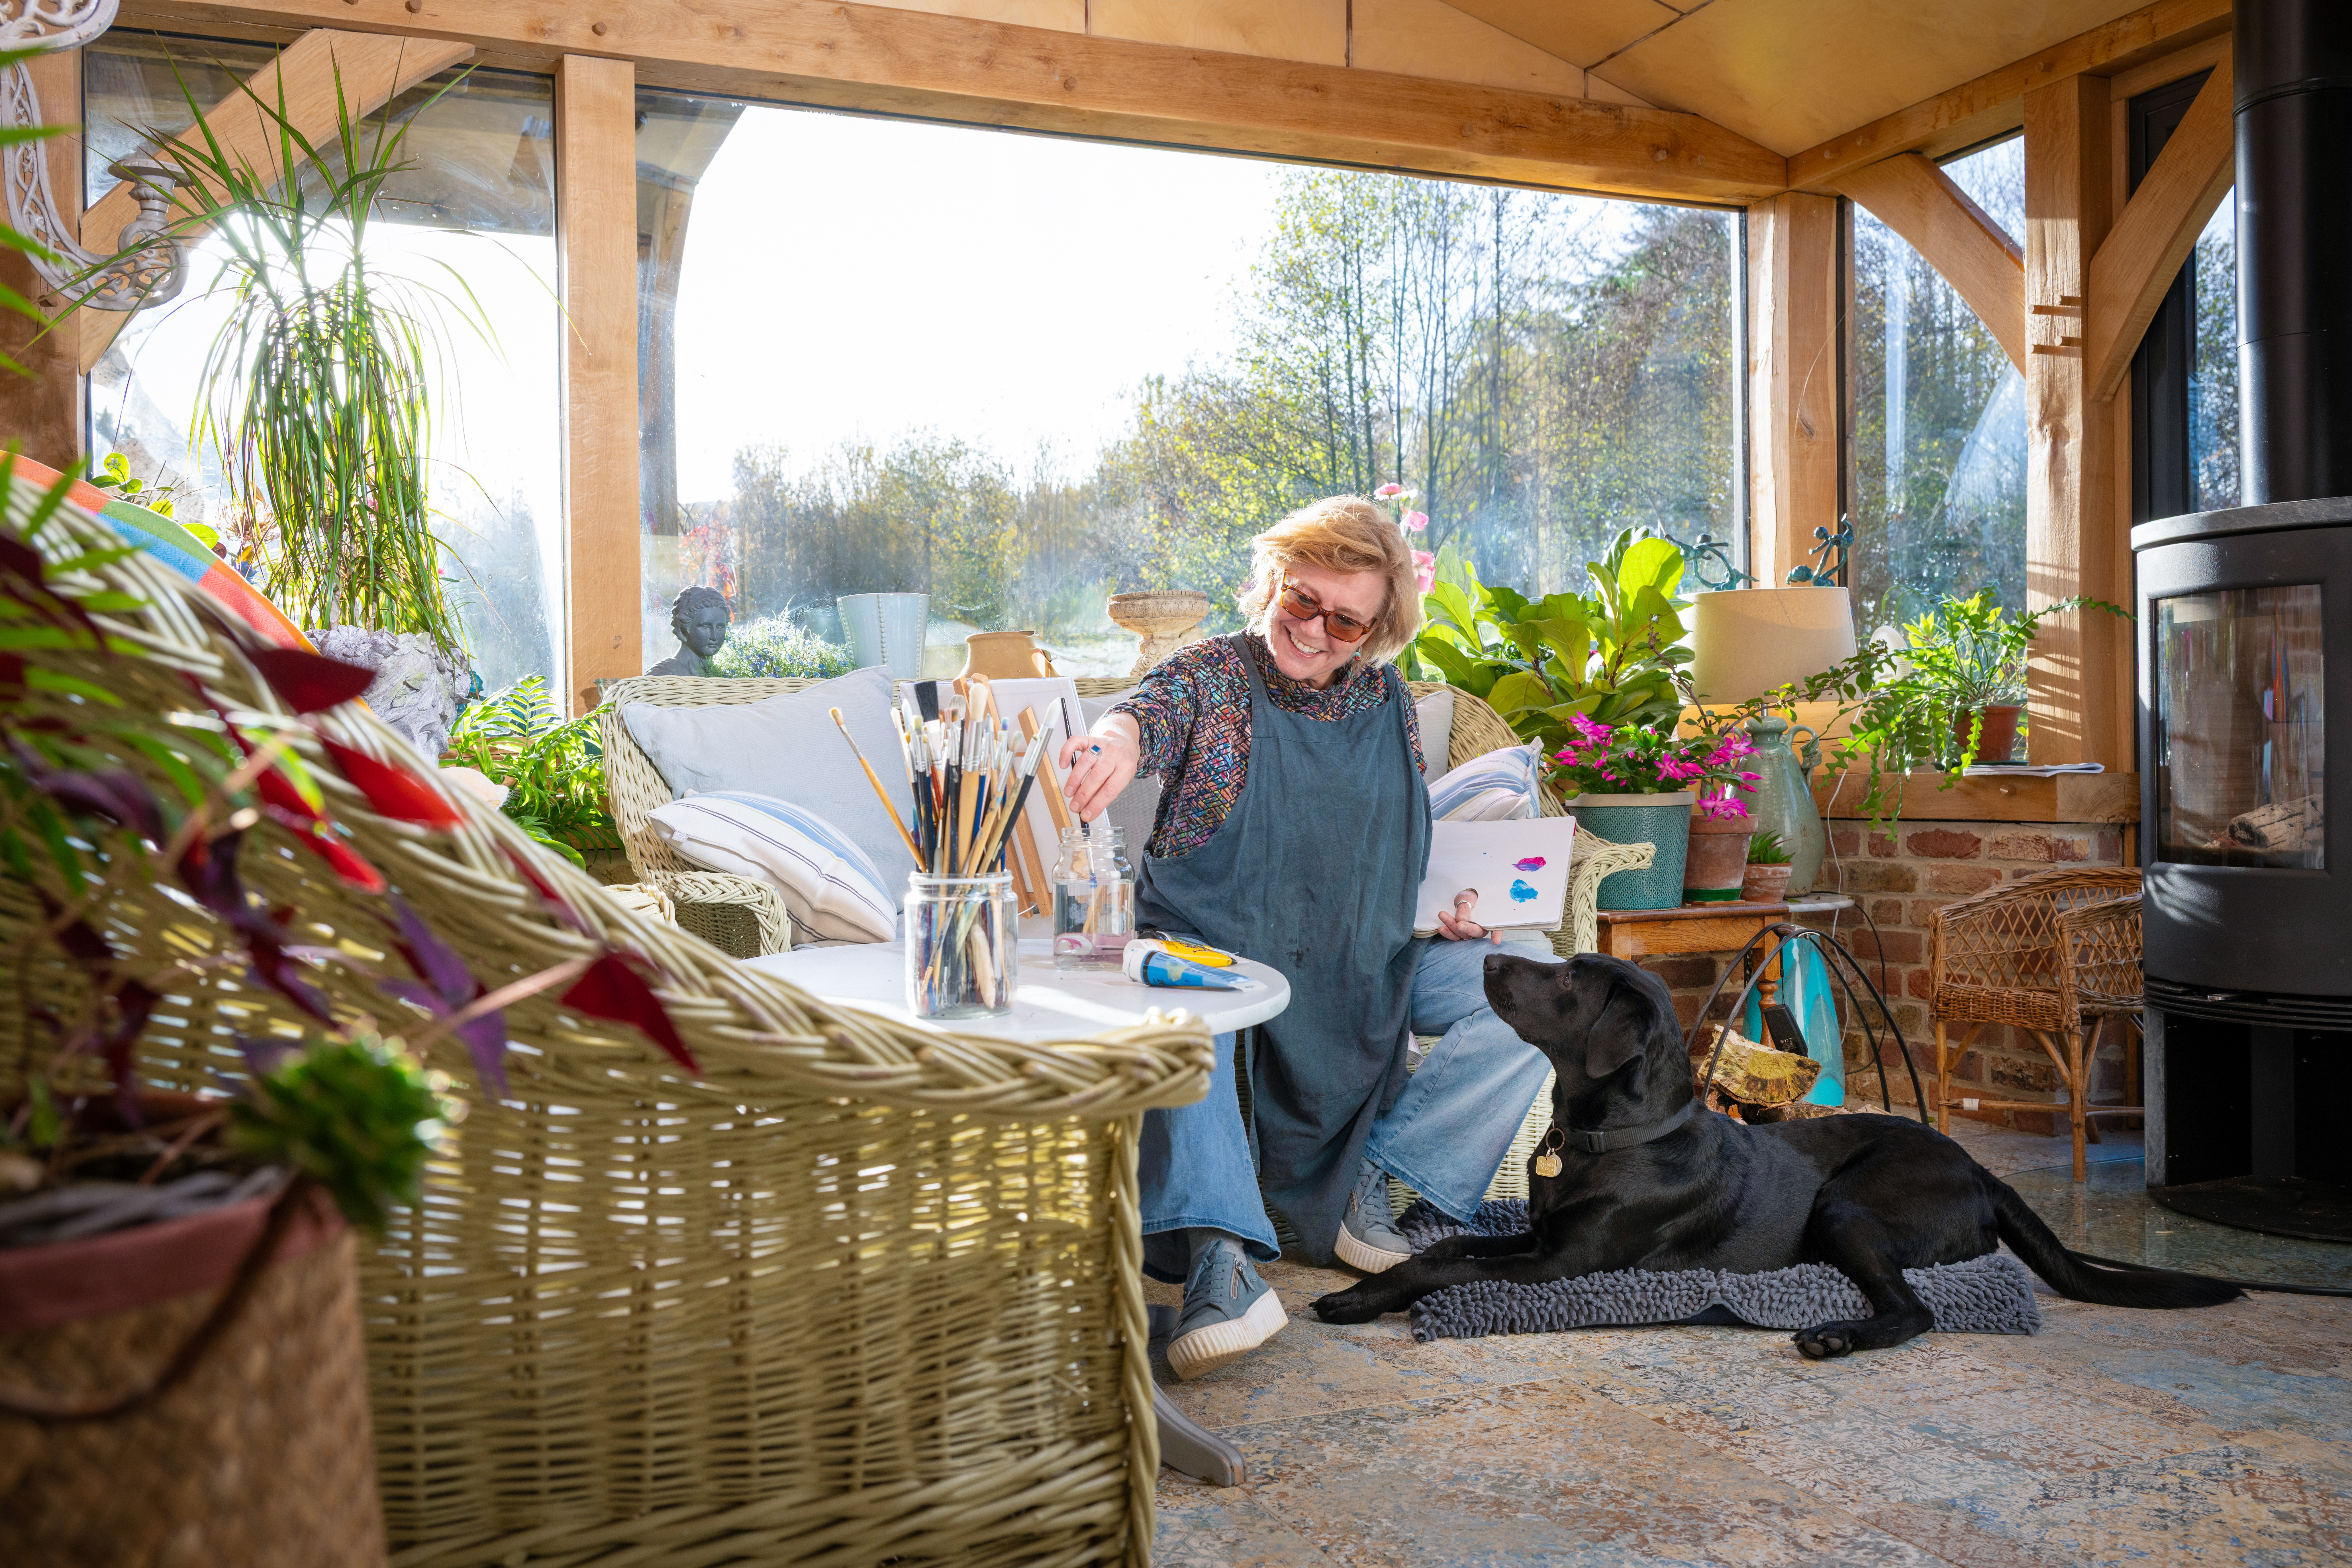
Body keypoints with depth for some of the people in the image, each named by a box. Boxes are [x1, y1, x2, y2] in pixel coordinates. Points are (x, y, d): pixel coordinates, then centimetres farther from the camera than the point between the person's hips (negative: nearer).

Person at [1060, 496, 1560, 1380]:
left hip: (1358, 966, 5)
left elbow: (1409, 849, 21)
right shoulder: (1215, 675, -1)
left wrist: (1448, 909, 0)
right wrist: (1117, 740, -50)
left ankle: (1366, 1181, -7)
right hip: (1215, 949, -4)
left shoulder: (1386, 703, 10)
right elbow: (1152, 711, -25)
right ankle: (1222, 1255, -44)